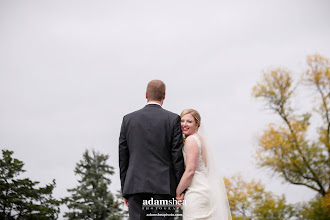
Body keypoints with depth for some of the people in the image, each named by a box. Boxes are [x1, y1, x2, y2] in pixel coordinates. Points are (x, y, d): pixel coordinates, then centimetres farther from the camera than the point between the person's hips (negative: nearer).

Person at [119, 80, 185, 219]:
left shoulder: (128, 119, 8)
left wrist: (124, 190, 14)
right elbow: (177, 156, -2)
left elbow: (123, 157, 9)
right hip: (164, 186, -2)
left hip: (135, 186, 2)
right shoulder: (173, 119, 1)